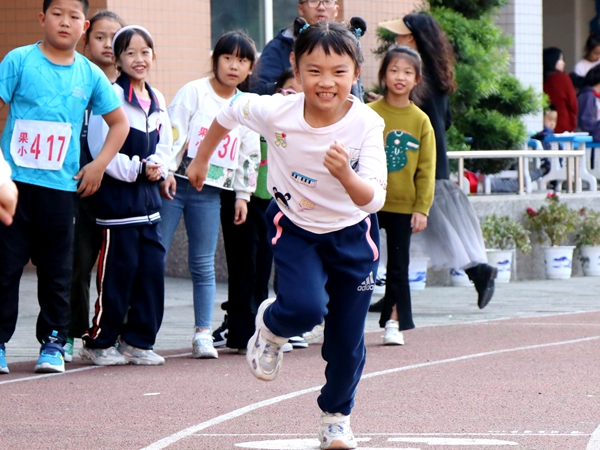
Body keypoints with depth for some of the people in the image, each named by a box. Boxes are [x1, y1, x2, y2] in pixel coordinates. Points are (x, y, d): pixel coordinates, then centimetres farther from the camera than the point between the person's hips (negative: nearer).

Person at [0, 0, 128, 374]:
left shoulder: (90, 74, 6)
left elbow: (120, 122, 15)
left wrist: (99, 165, 5)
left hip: (61, 186, 2)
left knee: (57, 270, 7)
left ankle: (53, 342, 15)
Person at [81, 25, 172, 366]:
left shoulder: (157, 100, 12)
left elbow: (165, 145, 19)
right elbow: (101, 149, -15)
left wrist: (157, 167, -2)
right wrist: (138, 168, -14)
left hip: (148, 196, 7)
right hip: (118, 196, -7)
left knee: (153, 269, 6)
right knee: (118, 271, -5)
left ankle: (138, 341, 15)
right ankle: (99, 341, 6)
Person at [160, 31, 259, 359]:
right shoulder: (194, 92, -2)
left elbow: (248, 156, 16)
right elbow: (173, 132, -8)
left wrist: (243, 195, 13)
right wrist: (166, 171, -15)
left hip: (210, 193, 3)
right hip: (176, 184, -3)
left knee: (204, 265, 3)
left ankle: (203, 333, 7)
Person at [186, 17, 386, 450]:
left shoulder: (366, 124, -27)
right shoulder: (277, 112, -24)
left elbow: (373, 200, -34)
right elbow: (230, 112, -2)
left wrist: (345, 174, -54)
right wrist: (201, 159, 11)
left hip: (352, 235, 0)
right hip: (296, 230, 0)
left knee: (348, 341, 4)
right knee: (305, 308, -27)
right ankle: (270, 326, 10)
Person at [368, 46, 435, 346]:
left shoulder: (420, 121, 1)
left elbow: (426, 169, 2)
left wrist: (422, 208, -4)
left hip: (403, 205, 1)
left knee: (398, 266, 7)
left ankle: (394, 323, 15)